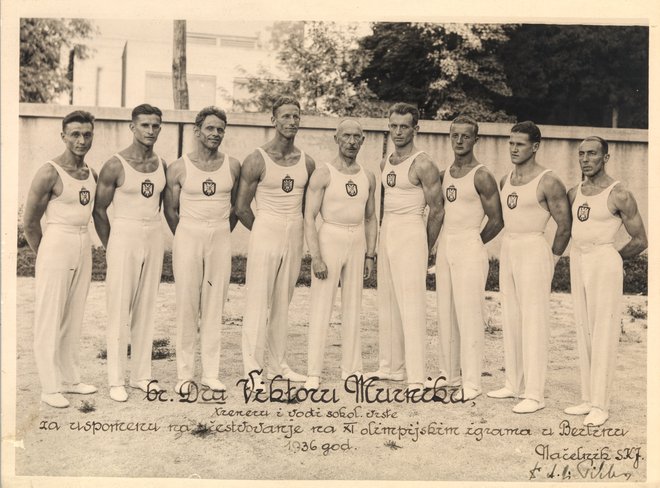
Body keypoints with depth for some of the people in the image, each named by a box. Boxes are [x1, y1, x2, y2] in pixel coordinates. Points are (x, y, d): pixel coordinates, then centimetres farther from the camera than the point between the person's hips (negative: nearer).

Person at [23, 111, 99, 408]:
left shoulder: (91, 174, 9)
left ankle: (70, 379, 23)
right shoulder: (49, 173, -11)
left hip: (84, 247, 7)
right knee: (49, 320, 0)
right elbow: (29, 222, -7)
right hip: (57, 246, -7)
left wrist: (81, 243, 13)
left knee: (73, 318, 13)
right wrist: (43, 257, 2)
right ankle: (50, 388, 7)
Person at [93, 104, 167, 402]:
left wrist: (151, 231, 11)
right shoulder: (115, 165, -9)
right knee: (119, 310, -2)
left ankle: (141, 374, 18)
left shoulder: (162, 165, 6)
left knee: (146, 309, 9)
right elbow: (99, 209, -4)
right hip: (124, 237, -5)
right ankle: (116, 380, 5)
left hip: (154, 239, 5)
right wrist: (110, 246, -1)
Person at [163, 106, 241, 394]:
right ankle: (184, 374, 8)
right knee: (187, 306, 0)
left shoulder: (232, 166, 4)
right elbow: (170, 210, 5)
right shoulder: (179, 168, -1)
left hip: (220, 239, 2)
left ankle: (211, 373, 11)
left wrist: (219, 234, 12)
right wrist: (188, 238, 8)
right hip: (188, 238, -2)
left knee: (214, 306, 5)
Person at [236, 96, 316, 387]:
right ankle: (252, 367, 1)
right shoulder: (257, 161, -7)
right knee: (258, 301, -4)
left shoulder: (307, 163, 7)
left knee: (282, 303, 10)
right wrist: (265, 231, 5)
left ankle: (278, 365, 17)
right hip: (265, 234, -4)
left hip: (295, 237, 5)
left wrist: (293, 230, 11)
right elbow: (241, 208, -3)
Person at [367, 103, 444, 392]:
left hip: (410, 234, -8)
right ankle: (391, 367, 20)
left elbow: (437, 210, -7)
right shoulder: (385, 164, 13)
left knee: (411, 306, -10)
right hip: (386, 232, 8)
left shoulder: (422, 165, -10)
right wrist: (385, 232, 17)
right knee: (387, 304, 11)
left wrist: (426, 249, -1)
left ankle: (416, 377, -9)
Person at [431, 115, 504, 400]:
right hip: (444, 247, 7)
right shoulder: (444, 175, 11)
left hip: (469, 249, -7)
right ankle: (450, 374, 21)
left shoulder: (481, 176, -10)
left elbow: (496, 220, -9)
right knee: (445, 314, 11)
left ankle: (471, 382, -1)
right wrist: (443, 242, 9)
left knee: (469, 315, -6)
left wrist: (472, 243, 1)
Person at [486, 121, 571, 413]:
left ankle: (534, 395, -3)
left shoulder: (547, 182, -12)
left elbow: (565, 226, -9)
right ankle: (514, 385, 20)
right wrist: (509, 249, 15)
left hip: (533, 251, -8)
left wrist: (552, 258, -4)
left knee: (533, 323, -7)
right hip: (507, 250, 8)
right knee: (510, 321, 11)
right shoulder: (505, 181, 10)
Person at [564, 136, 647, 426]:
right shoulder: (574, 194, 9)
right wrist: (578, 256, 12)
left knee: (603, 333, -4)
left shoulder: (619, 195, -9)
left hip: (604, 263, -6)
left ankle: (600, 405, 1)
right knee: (584, 332, 9)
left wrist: (612, 259, 5)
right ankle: (588, 399, 16)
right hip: (577, 261, 7)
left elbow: (640, 240, -4)